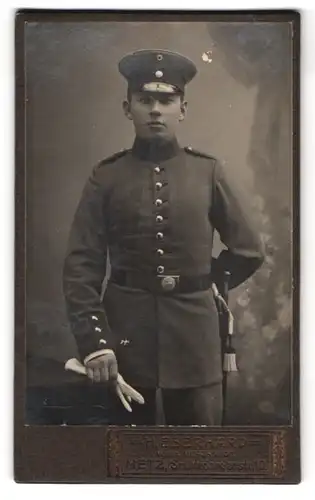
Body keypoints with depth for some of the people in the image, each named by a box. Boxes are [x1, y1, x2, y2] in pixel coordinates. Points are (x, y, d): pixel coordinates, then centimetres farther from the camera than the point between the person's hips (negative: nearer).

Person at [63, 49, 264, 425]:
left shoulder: (207, 172, 3)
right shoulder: (106, 176, 0)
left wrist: (203, 282, 8)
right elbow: (81, 265, -4)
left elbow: (249, 251, 9)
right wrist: (93, 340, -12)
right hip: (125, 331, 0)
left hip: (193, 332, 1)